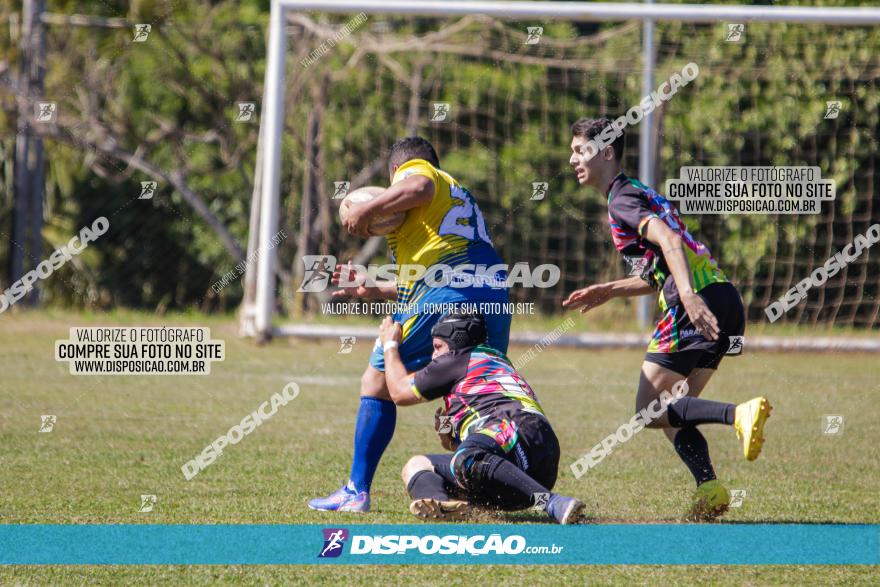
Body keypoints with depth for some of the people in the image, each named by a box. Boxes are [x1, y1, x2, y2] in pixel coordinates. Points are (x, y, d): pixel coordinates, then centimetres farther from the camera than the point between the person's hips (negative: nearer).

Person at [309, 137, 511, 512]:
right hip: (494, 293, 7)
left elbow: (417, 188, -18)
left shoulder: (414, 169, 11)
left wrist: (366, 210, -7)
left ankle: (356, 491, 3)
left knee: (377, 383, 4)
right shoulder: (459, 194, 35)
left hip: (444, 294, -7)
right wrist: (372, 288, 40)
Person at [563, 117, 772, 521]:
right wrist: (608, 291, 28)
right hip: (725, 302, 9)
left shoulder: (622, 201, -3)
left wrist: (688, 295, -34)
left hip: (698, 306, -9)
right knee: (670, 411, 13)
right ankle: (709, 488, -7)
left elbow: (668, 240, -21)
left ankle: (739, 414, -26)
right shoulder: (638, 194, 28)